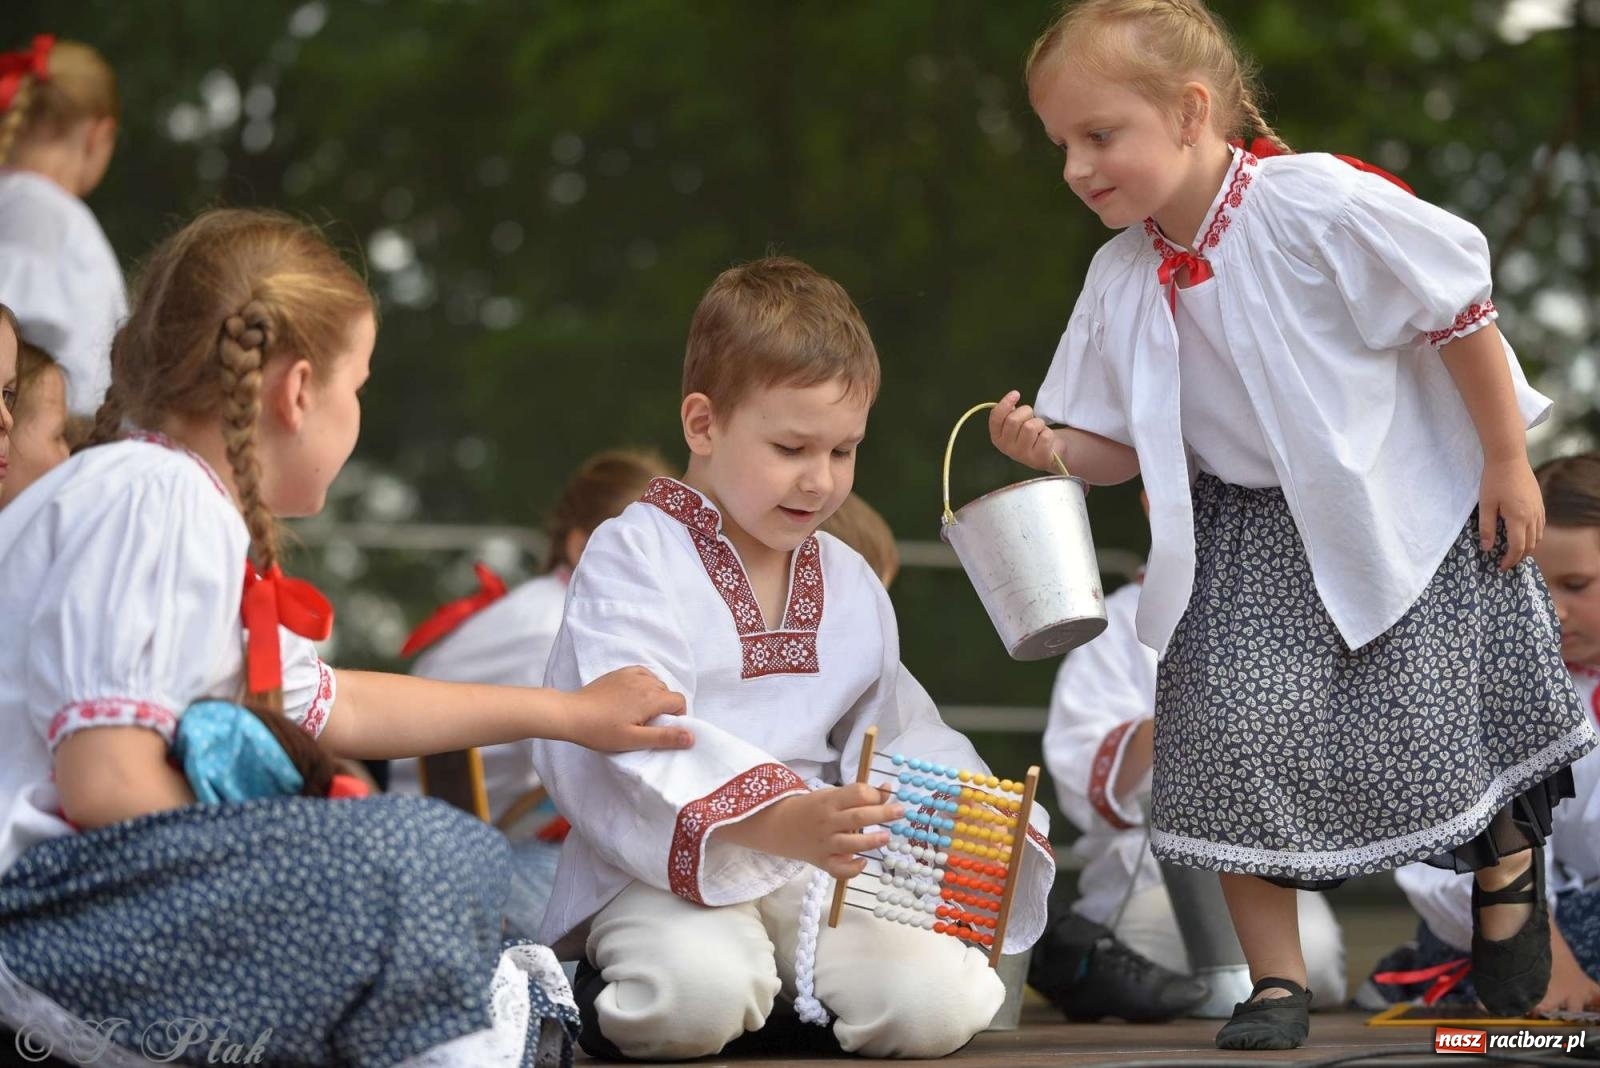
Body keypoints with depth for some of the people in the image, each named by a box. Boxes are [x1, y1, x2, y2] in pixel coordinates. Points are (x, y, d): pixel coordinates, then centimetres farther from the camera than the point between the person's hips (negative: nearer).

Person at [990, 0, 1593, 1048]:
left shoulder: (1320, 205, -25)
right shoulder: (1123, 278, -7)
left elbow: (1462, 315, -15)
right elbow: (1126, 445, 3)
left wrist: (1507, 465, -9)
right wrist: (1052, 449, -19)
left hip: (1400, 505, -4)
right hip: (1249, 532, 4)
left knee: (1419, 735, 0)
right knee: (1235, 727, -10)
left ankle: (1508, 849, 36)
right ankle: (1277, 981, 4)